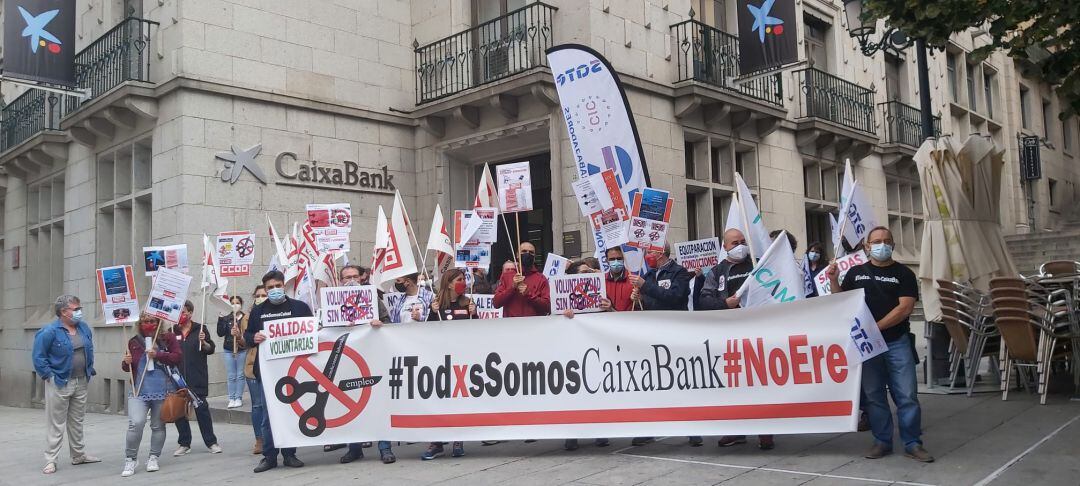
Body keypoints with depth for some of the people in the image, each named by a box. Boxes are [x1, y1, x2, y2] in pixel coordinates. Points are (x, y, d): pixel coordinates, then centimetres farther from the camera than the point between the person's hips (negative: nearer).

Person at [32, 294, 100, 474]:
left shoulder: (84, 328, 6)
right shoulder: (50, 331, -14)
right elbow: (38, 356, -12)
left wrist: (89, 370, 12)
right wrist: (48, 375, -13)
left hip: (81, 383, 6)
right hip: (59, 384, -6)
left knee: (77, 422, 16)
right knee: (56, 424, -1)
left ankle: (79, 455, 26)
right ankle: (51, 460, 6)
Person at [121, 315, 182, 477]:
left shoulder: (168, 338, 2)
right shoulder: (134, 342, 8)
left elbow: (178, 357, -7)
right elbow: (128, 368, 18)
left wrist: (158, 355, -18)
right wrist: (126, 363, -5)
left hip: (163, 391, -1)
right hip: (139, 391, 1)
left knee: (158, 426, 8)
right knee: (135, 423, -14)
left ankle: (153, 458, 23)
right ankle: (130, 459, 1)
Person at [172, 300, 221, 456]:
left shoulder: (199, 329, 3)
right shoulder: (172, 331, 10)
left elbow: (210, 350, 4)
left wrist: (203, 342, -15)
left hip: (197, 378, -3)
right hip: (177, 378, 3)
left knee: (202, 409, -2)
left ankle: (211, 442, 7)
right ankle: (184, 444, 17)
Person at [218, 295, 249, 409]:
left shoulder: (246, 317, -2)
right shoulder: (226, 318, 6)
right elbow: (220, 333, 1)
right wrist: (221, 319, -8)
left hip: (242, 349, -2)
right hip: (228, 350, 2)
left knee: (240, 375, 4)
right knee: (231, 376, 5)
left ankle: (238, 398, 11)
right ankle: (231, 399, 11)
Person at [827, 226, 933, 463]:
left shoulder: (903, 274, 2)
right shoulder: (856, 272, 10)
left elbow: (905, 308, -8)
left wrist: (876, 327, -15)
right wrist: (833, 281, -4)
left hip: (897, 343, -2)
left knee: (907, 395, -3)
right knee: (874, 395, 6)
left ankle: (913, 443, 7)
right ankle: (882, 441, 16)